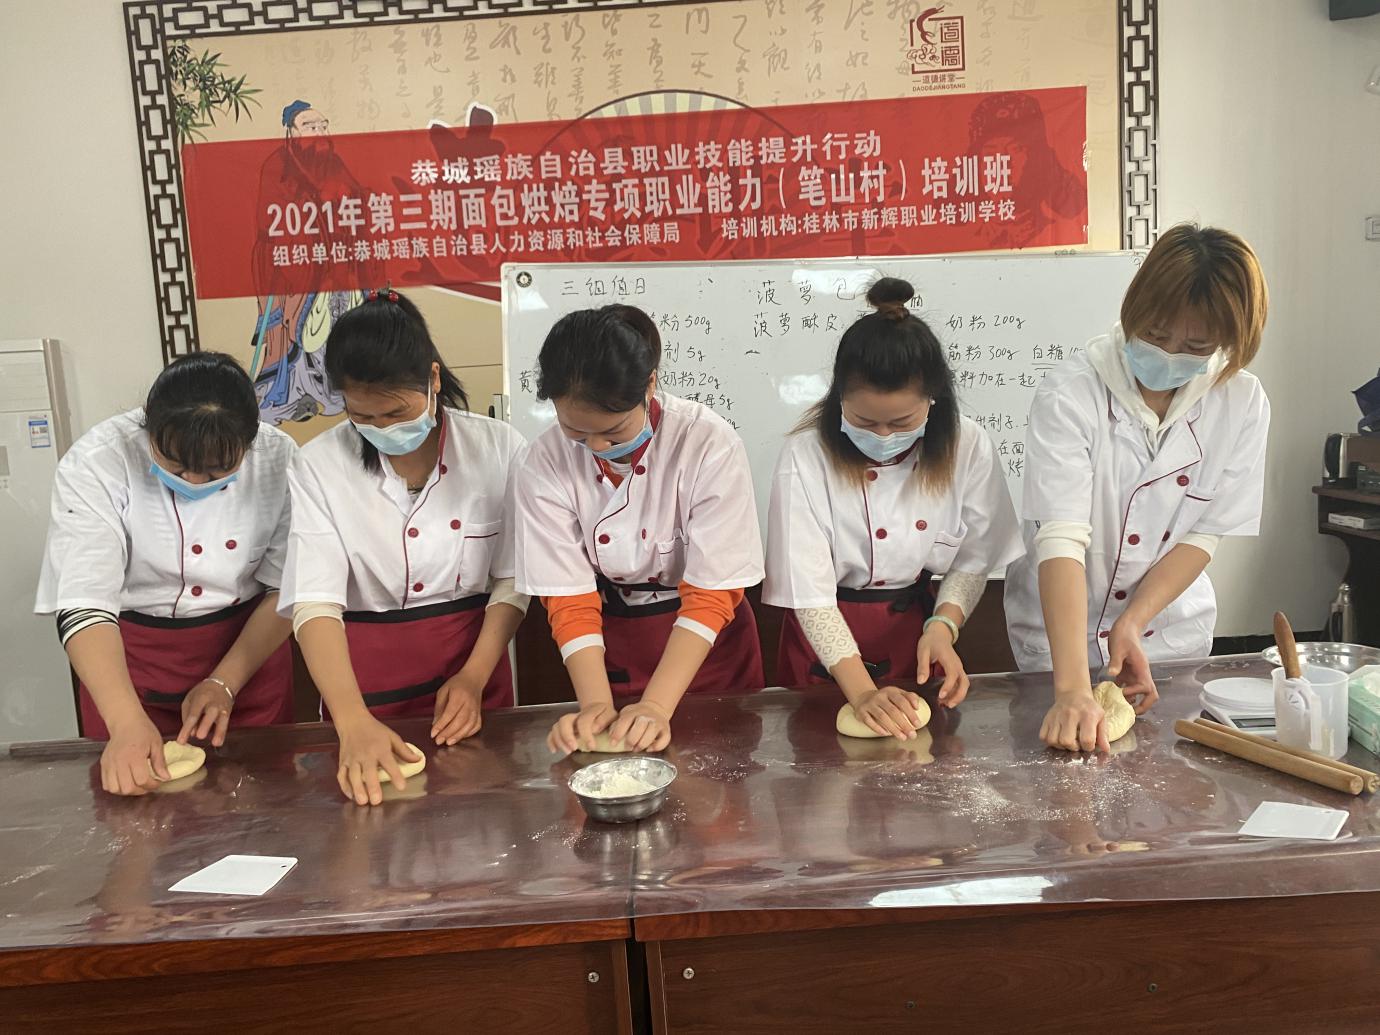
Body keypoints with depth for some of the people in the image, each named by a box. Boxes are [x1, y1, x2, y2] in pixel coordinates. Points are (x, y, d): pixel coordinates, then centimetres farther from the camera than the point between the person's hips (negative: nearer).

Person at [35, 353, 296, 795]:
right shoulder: (95, 463, -22)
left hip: (248, 647, 2)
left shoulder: (278, 458, -16)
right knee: (134, 791, 14)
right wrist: (127, 723, -39)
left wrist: (226, 681, -16)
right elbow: (82, 605, -27)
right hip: (126, 659, -1)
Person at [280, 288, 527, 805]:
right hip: (364, 677, -1)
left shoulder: (497, 447, -9)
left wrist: (474, 675, -14)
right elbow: (314, 603, -19)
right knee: (377, 797, 16)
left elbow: (511, 579, -3)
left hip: (473, 664, 1)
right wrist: (354, 722, -32)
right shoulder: (318, 467, -11)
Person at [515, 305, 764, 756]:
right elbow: (569, 598, -14)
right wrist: (597, 703, -26)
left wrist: (656, 706, -28)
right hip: (611, 648, 1)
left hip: (707, 647, -1)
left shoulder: (710, 444, -26)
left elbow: (710, 594, -23)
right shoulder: (545, 464, -18)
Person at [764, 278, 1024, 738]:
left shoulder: (969, 449, -16)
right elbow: (808, 590, -25)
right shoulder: (806, 457, -24)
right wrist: (862, 691, -32)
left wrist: (942, 625, -21)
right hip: (827, 645, -2)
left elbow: (973, 558, -3)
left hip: (915, 629, 2)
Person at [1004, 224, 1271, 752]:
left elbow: (1204, 534, -6)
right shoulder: (1070, 395, -23)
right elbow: (1060, 540, -31)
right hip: (1059, 634, -3)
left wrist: (1132, 623, -20)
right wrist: (1072, 689, -38)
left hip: (1171, 633, 4)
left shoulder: (1242, 403, -9)